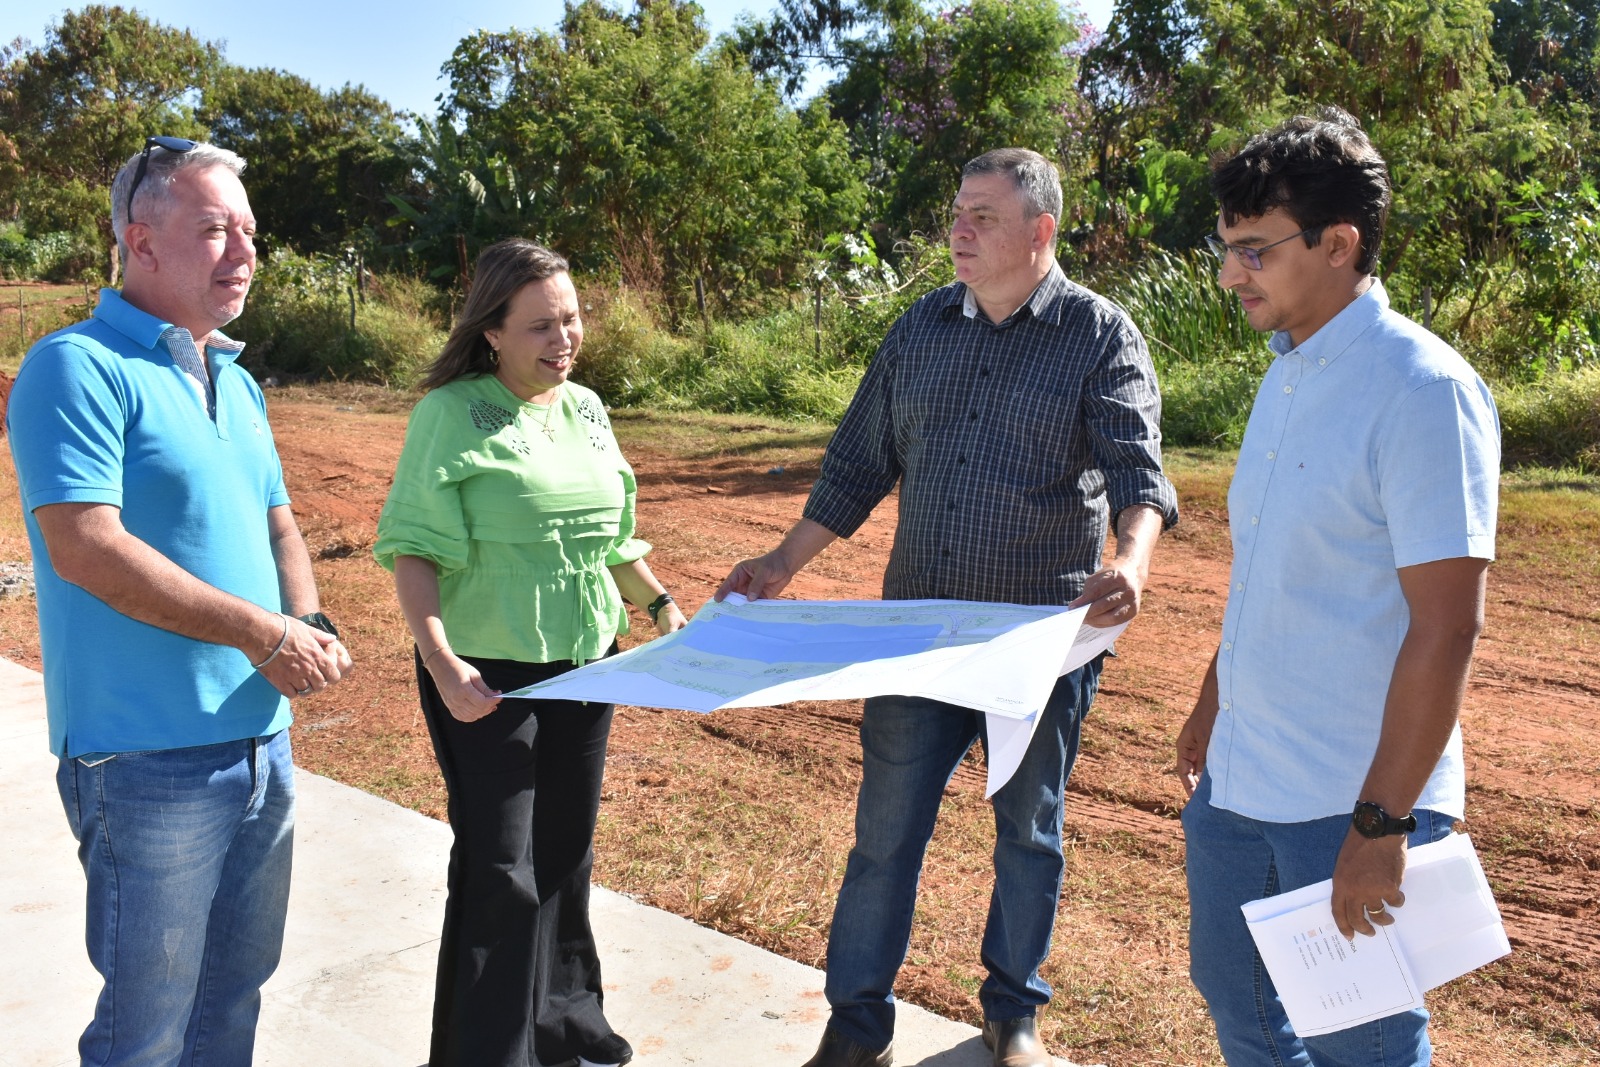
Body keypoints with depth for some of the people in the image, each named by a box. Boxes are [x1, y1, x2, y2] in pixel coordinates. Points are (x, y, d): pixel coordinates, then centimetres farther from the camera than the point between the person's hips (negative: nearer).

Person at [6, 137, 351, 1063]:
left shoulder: (234, 382, 13)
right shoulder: (79, 368, -11)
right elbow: (84, 547, -20)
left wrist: (312, 625, -2)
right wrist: (264, 634, -17)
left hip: (261, 737, 8)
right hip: (152, 757, -7)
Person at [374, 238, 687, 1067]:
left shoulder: (587, 410, 7)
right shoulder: (452, 414, -11)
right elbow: (413, 552, -13)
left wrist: (661, 604, 10)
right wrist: (440, 661, -23)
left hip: (586, 666, 6)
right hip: (488, 677, -6)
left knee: (566, 857, 17)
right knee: (499, 873, 0)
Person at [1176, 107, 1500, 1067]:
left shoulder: (1424, 391, -18)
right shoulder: (1288, 377, 8)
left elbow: (1448, 629, -21)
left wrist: (1381, 825, -21)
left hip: (1352, 806, -8)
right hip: (1240, 782, 8)